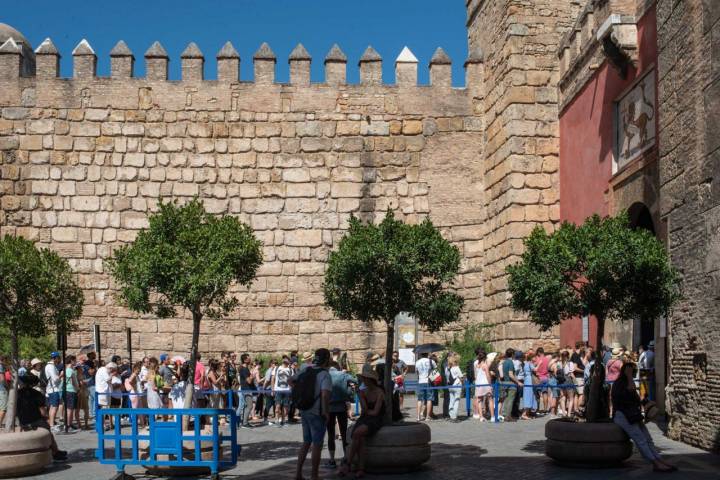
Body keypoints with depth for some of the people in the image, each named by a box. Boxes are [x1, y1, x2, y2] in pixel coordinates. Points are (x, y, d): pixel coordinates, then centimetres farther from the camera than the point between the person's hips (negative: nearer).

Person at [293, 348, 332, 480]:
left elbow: (291, 381, 16)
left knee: (306, 442, 18)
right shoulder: (324, 375, -16)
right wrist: (326, 412, -17)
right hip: (317, 413, -7)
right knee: (317, 445, 3)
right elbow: (325, 395, -27)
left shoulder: (306, 370, 6)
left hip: (304, 411, 7)